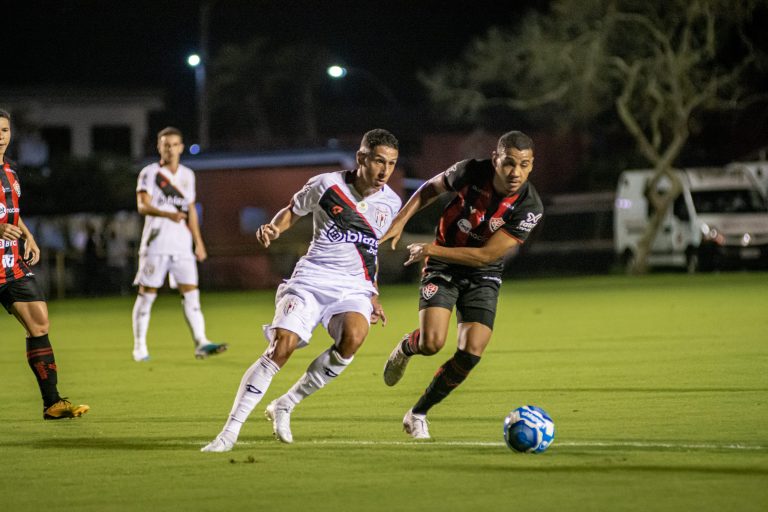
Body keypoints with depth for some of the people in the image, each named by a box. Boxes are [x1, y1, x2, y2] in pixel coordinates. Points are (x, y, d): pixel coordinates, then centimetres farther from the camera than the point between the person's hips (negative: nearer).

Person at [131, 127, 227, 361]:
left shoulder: (187, 175, 15)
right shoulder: (150, 173, -2)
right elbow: (143, 205, -17)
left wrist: (198, 242, 17)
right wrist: (168, 214, -34)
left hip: (182, 244, 4)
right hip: (156, 243, -4)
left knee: (190, 293, -6)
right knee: (147, 294, 1)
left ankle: (201, 343, -13)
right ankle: (139, 346, 9)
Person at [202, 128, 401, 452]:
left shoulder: (390, 203, 7)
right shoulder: (326, 185, -4)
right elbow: (293, 211, 13)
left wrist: (373, 295, 20)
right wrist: (273, 229, -8)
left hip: (354, 286, 2)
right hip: (312, 278, -2)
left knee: (353, 337, -29)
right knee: (281, 347, -21)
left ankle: (284, 406, -10)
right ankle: (229, 432, -14)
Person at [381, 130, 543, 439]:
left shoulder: (529, 208, -22)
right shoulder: (470, 173, -20)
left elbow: (485, 255, -21)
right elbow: (431, 188, 3)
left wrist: (432, 250, -21)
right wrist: (400, 220, -6)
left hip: (484, 277, 1)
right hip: (443, 268, -1)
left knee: (471, 353, -13)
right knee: (431, 343, -21)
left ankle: (418, 414, 8)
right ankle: (407, 347, 19)